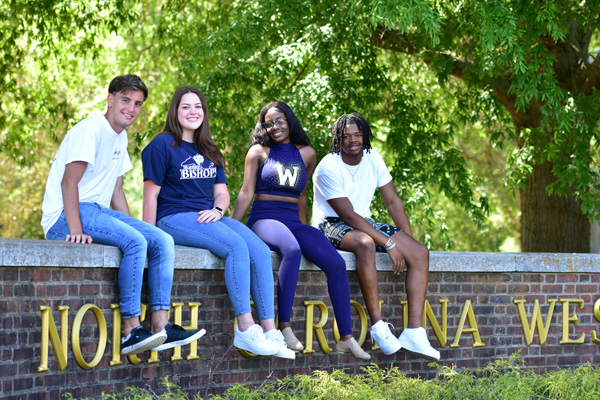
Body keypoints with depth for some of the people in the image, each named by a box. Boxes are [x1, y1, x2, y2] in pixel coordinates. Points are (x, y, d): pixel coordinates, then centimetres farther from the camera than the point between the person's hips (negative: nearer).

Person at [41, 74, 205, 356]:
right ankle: (131, 331, -31)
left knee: (162, 241, -7)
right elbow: (69, 181, -20)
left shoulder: (121, 137, 18)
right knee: (134, 242, -30)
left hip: (98, 211, 9)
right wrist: (75, 229, -29)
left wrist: (132, 226, 11)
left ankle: (160, 326, -15)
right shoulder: (91, 129, -11)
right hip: (63, 216, -9)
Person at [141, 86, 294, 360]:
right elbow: (151, 194, -4)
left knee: (261, 251, -19)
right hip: (174, 219, -7)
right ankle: (245, 330, -32)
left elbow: (222, 191, 19)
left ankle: (269, 331, -22)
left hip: (208, 217, 7)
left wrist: (217, 209, -5)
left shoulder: (209, 151, 22)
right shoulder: (163, 145, 1)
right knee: (236, 246, -31)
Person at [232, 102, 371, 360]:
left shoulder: (306, 153, 17)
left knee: (336, 263, -20)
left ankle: (346, 338, -17)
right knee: (291, 250, -38)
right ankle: (284, 328, -38)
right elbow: (246, 193, 3)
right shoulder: (259, 151, 9)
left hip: (293, 222, 4)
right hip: (264, 220, -4)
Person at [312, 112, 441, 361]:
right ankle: (377, 326, -36)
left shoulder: (372, 158, 3)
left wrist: (408, 240, -5)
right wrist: (390, 244, -27)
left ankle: (414, 332, -20)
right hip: (331, 226, -7)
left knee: (420, 253, -13)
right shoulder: (329, 168, -18)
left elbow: (393, 201, 7)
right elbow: (349, 215, -23)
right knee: (365, 243, -41)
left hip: (365, 223, 7)